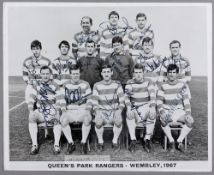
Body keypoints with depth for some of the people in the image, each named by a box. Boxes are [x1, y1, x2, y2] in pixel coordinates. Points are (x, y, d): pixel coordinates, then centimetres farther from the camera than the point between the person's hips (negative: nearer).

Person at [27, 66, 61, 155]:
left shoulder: (55, 86, 1)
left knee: (57, 119, -34)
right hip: (41, 112, 3)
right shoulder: (37, 87, 9)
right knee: (31, 117, -27)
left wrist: (55, 112, -17)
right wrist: (31, 111, -9)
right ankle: (34, 145, -24)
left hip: (53, 111, -2)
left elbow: (59, 102, -3)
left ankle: (56, 145, -27)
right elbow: (31, 100, 7)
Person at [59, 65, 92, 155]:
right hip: (70, 111, 1)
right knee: (63, 120, -31)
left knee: (87, 118, -35)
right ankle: (71, 143, -13)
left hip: (83, 110, -1)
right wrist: (64, 111, -9)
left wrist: (88, 110, -8)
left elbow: (89, 99, 6)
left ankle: (83, 143, -16)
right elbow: (62, 99, 4)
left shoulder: (85, 84, 9)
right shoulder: (66, 85, 10)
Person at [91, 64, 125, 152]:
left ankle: (115, 141, -7)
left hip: (114, 111, 0)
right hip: (102, 111, 0)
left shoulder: (117, 84, 1)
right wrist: (97, 112, -18)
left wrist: (119, 110, -19)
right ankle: (100, 142, -7)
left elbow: (122, 101, -2)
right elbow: (94, 102, 0)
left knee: (119, 120, -32)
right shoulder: (97, 86, 1)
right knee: (98, 121, -32)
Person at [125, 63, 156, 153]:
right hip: (134, 109, 0)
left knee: (153, 114, -31)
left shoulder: (148, 83, 2)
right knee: (129, 116, -31)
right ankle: (133, 140, -18)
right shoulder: (130, 83, 2)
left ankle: (146, 140, -16)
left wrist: (152, 108, -30)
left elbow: (153, 97, -10)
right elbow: (126, 97, -10)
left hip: (146, 108, 0)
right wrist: (129, 108, -29)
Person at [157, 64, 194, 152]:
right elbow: (159, 101, -4)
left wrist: (188, 112, -14)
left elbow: (186, 101, 1)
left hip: (179, 111, 2)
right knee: (163, 120, -34)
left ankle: (179, 141, -9)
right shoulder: (163, 86, 0)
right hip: (167, 111, -1)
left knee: (190, 121, -26)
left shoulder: (182, 85, 2)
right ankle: (171, 141, -13)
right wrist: (162, 111, -22)